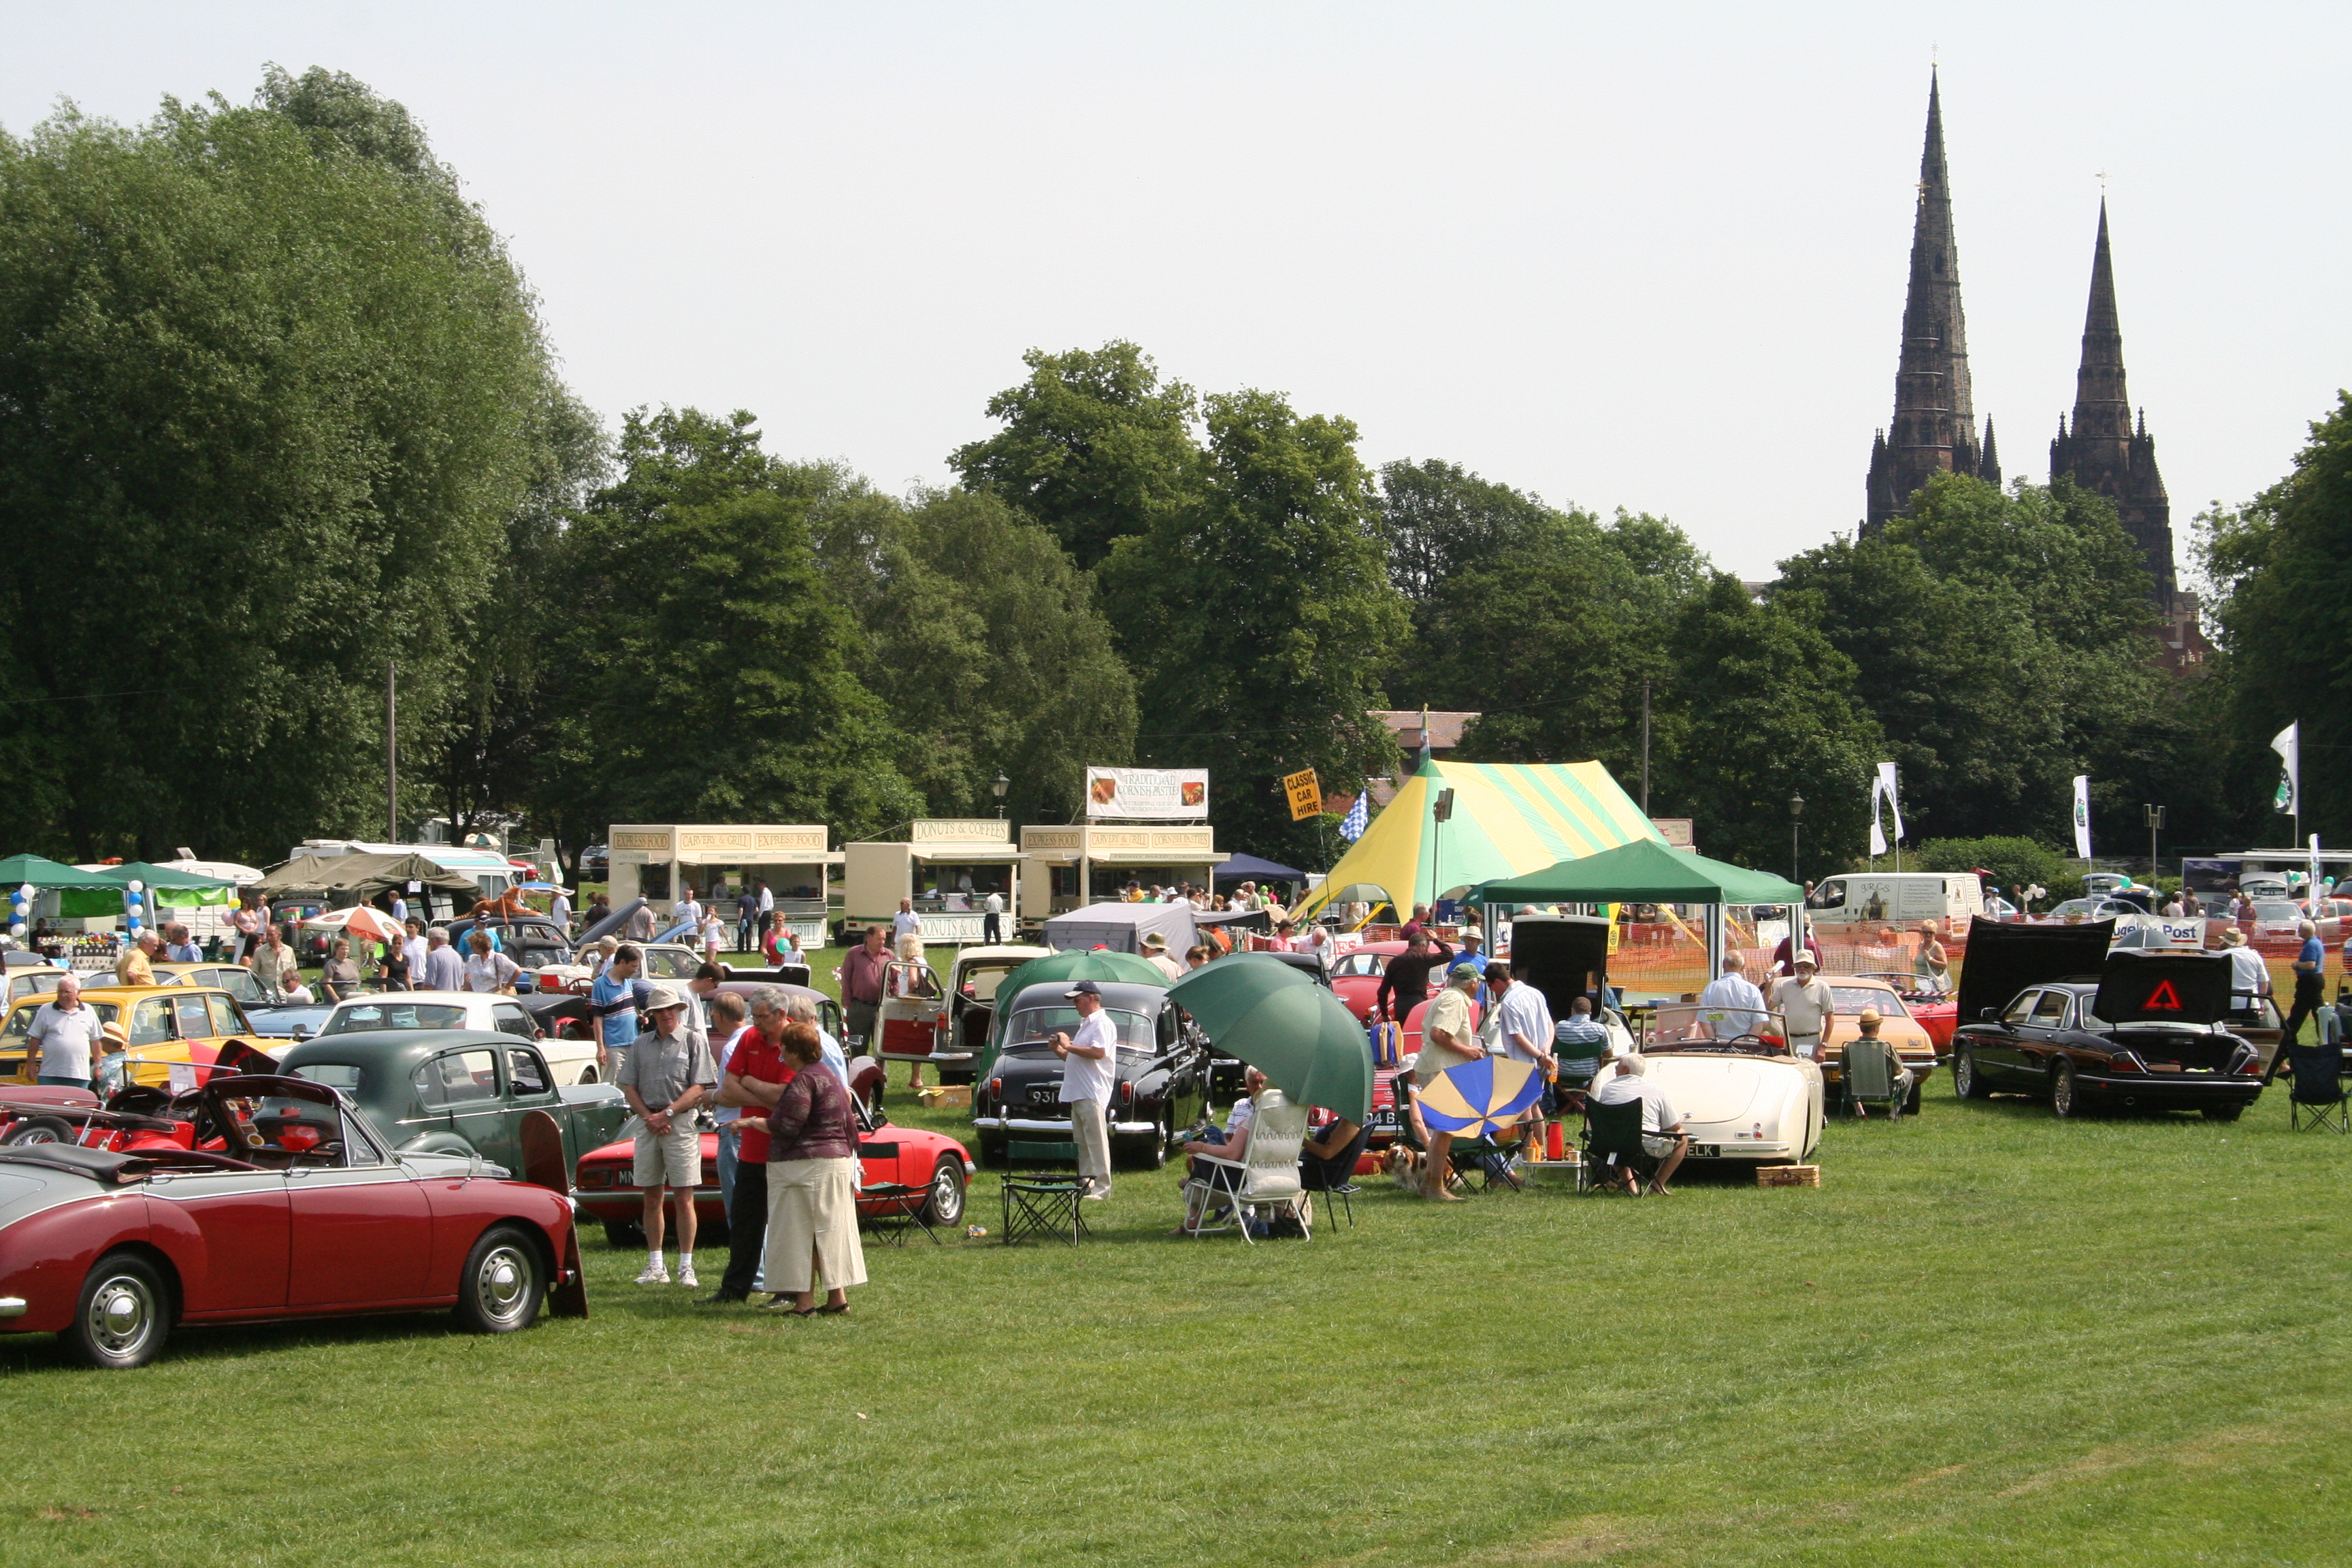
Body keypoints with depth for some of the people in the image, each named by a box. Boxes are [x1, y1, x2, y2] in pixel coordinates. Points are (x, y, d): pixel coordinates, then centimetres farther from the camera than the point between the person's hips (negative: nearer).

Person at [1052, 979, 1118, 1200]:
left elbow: (1098, 1052, -23)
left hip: (1092, 1094, -10)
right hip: (1078, 1094, 10)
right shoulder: (1086, 1024, 23)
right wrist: (1059, 1050, 11)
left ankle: (1101, 1188, -12)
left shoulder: (1102, 1024, -9)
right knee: (1082, 1144, 11)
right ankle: (1085, 1184, 15)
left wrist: (1069, 1046, -16)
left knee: (1096, 1142, -10)